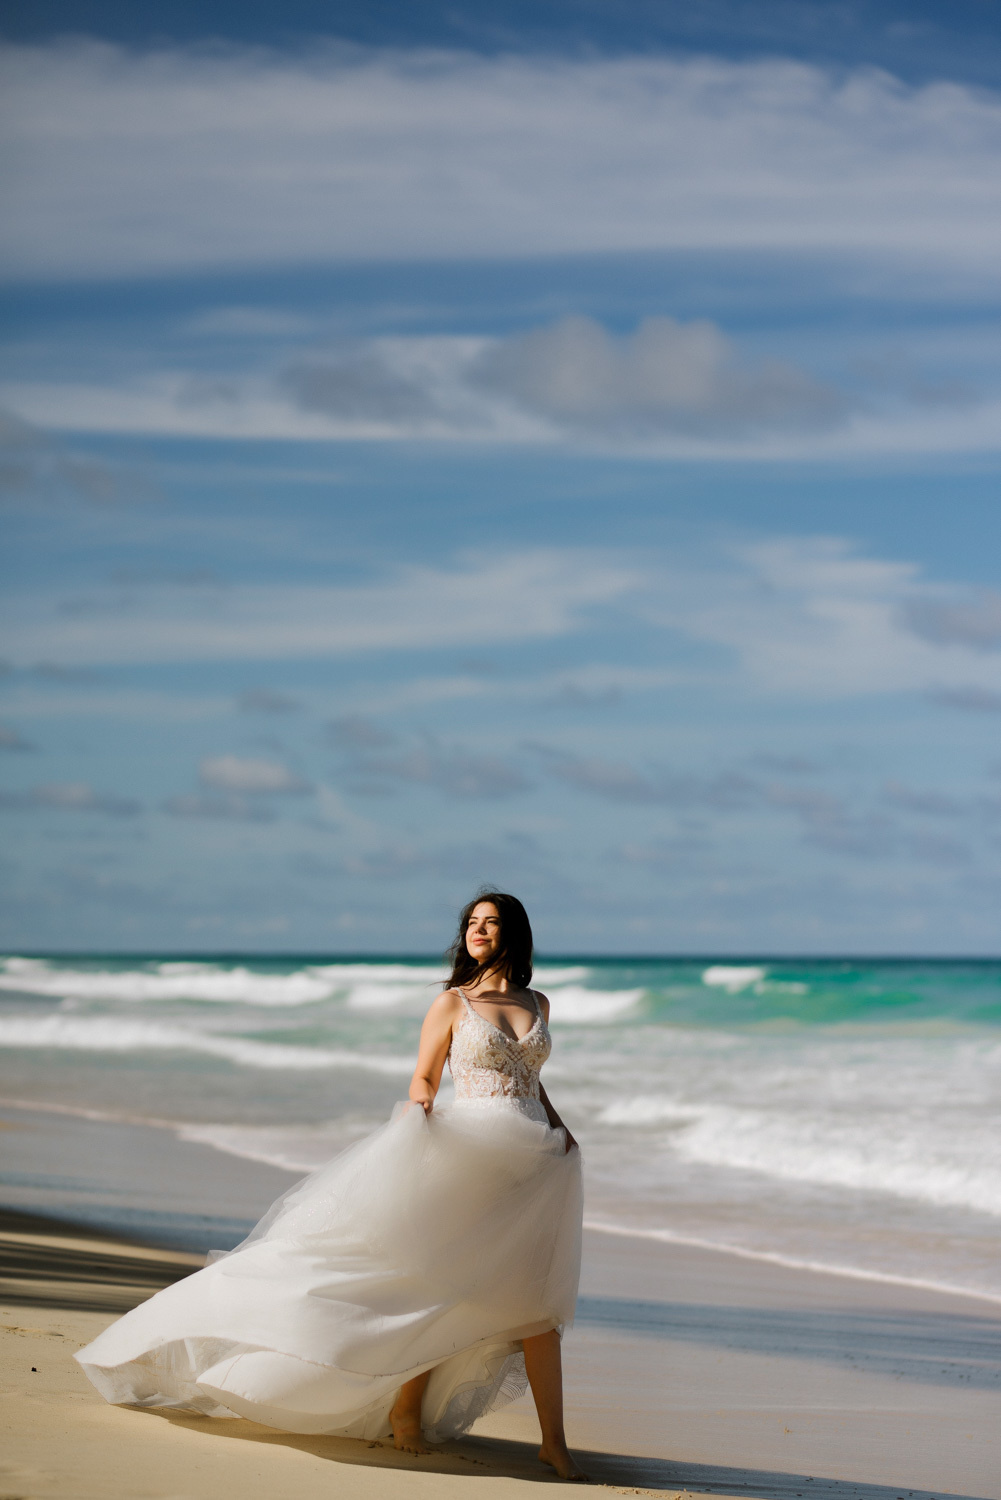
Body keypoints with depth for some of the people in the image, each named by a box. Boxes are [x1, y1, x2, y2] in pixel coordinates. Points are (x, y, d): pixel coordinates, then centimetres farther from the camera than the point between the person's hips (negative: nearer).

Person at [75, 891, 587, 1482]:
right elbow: (424, 1081, 3)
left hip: (536, 1166, 4)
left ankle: (554, 1443, 5)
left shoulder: (537, 1005, 13)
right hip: (472, 1159, -4)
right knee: (452, 1288, -4)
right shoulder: (452, 1003, 2)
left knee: (538, 1303, 3)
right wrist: (419, 1115, -18)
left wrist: (560, 1128, 11)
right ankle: (406, 1409, 15)